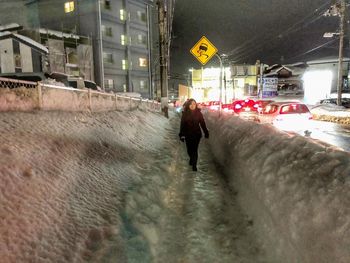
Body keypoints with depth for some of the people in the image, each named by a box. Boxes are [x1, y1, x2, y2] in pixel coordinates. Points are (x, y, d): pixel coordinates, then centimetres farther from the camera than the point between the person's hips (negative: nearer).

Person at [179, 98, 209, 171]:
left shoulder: (198, 113, -3)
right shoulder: (185, 114, -4)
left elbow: (202, 123, 2)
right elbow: (182, 125, -3)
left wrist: (206, 132, 3)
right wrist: (181, 135, -6)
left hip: (197, 134, -1)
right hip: (188, 135, 1)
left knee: (195, 150, -1)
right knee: (189, 150, 11)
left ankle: (194, 165, 11)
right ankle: (192, 159, 42)